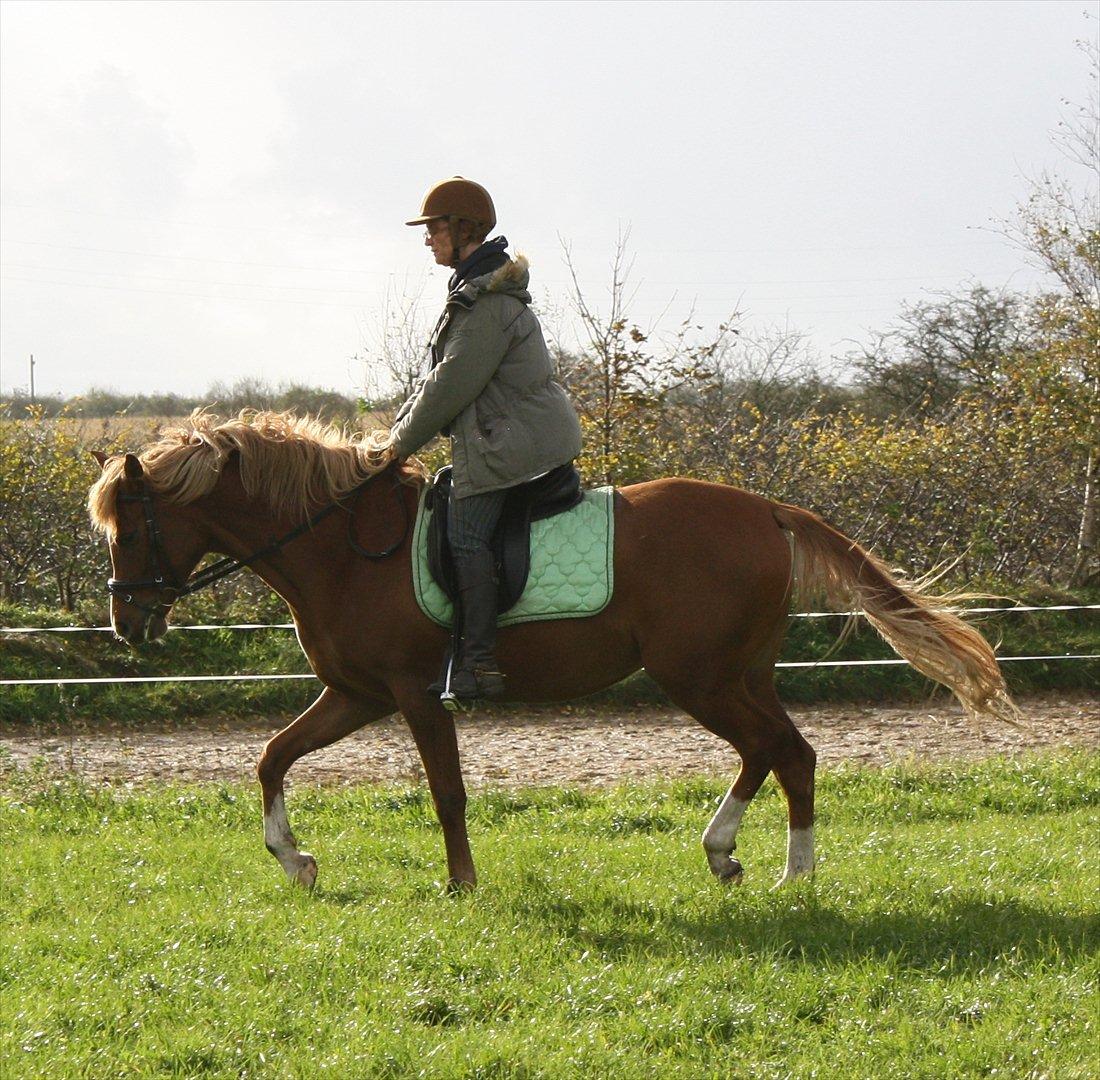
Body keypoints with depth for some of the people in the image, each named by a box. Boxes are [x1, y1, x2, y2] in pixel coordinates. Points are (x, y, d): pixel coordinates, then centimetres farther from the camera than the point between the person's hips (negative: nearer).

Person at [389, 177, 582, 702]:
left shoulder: (488, 302, -16)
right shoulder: (475, 290, 18)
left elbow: (452, 384, -17)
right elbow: (440, 378, 21)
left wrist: (401, 442, -7)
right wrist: (399, 435, 16)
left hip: (511, 441, -11)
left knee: (464, 534, -16)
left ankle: (479, 663, -20)